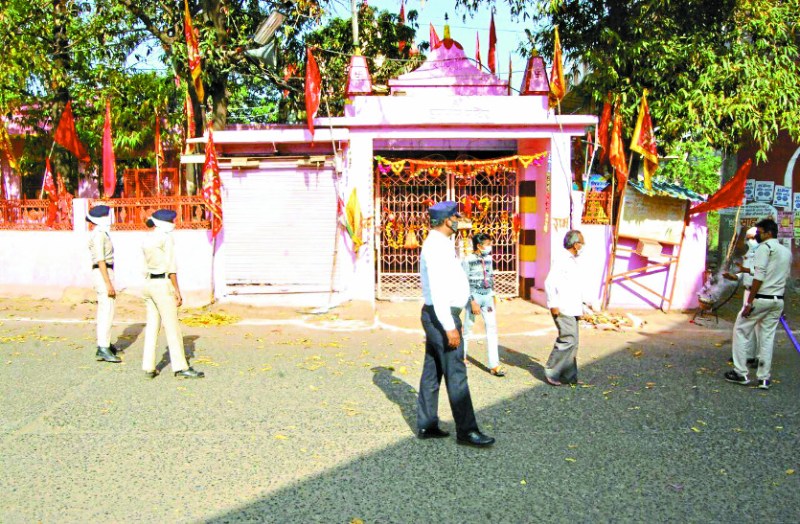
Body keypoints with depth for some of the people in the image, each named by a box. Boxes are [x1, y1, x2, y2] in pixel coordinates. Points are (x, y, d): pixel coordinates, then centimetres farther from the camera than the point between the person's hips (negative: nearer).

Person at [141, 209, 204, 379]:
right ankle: (180, 367, -1)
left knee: (152, 326, 10)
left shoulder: (147, 239, 13)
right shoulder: (166, 238, -12)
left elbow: (146, 266, 16)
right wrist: (177, 291, -14)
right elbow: (171, 266, -16)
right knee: (172, 327, -4)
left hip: (149, 283, 9)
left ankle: (148, 367, 11)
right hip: (163, 284, -9)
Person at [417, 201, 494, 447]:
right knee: (455, 373, -6)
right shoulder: (436, 246, -18)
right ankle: (466, 430, 0)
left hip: (436, 316, 11)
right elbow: (438, 290, -24)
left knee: (432, 372, 13)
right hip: (442, 316, -11)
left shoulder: (440, 244, 14)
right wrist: (449, 327, -25)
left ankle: (426, 425, 20)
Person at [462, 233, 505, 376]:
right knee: (468, 328, 7)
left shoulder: (488, 258, 8)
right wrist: (472, 301, -16)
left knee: (492, 328, -2)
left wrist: (493, 295, 18)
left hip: (487, 296, 5)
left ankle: (494, 365, -2)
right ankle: (461, 357, 28)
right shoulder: (468, 260, -10)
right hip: (474, 296, -5)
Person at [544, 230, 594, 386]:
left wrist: (586, 301, 21)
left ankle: (569, 376, 17)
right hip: (563, 310, -10)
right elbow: (550, 282, -20)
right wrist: (553, 305, -22)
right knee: (568, 340, -12)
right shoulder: (562, 261, -14)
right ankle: (551, 373, -3)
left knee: (572, 343, 11)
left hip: (573, 310, 10)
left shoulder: (575, 262, 16)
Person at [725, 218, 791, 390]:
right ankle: (764, 378, 10)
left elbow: (759, 277, -16)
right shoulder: (787, 252, 16)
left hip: (761, 298, -7)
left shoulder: (765, 247, -9)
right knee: (768, 337, 10)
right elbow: (785, 277, 16)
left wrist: (749, 302, -16)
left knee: (741, 331, 5)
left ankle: (741, 373, 3)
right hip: (778, 300, 7)